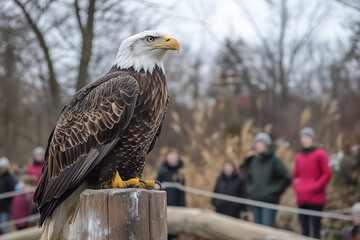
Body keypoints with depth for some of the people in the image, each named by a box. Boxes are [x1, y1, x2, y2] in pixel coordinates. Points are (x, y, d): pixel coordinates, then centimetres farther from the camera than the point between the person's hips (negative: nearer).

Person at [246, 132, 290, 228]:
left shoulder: (274, 160, -6)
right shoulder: (254, 161, 11)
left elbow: (286, 178, -7)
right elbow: (248, 178, 27)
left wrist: (275, 191, -9)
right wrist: (250, 190, 13)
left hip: (270, 202, -6)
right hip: (255, 201, 6)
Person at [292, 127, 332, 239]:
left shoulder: (320, 154, -3)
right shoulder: (299, 156, 14)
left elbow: (327, 174, -6)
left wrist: (316, 187, -12)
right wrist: (296, 186, 6)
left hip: (316, 198, -5)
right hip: (302, 199, 5)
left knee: (316, 229, -7)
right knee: (304, 229, 7)